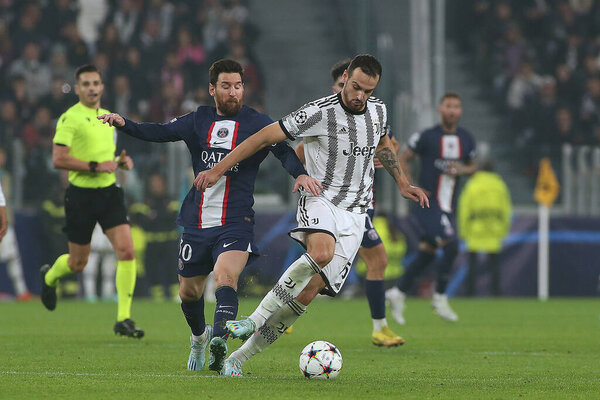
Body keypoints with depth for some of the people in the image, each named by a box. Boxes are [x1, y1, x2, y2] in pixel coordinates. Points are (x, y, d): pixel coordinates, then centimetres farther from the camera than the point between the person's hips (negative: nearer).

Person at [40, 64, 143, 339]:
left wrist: (120, 161, 6)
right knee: (78, 264, 6)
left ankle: (123, 319, -8)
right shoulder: (70, 118, -10)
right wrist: (95, 166, -22)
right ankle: (49, 276, 43)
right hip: (81, 195, -5)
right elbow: (59, 159, -18)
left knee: (126, 251, -12)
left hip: (109, 192, 5)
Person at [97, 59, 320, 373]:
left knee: (225, 276, -29)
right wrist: (124, 124, -10)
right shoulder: (199, 120, 11)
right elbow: (161, 132, 6)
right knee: (189, 291, 14)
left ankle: (219, 342, -42)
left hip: (236, 223, -4)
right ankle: (199, 336, 44)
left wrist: (300, 173, -32)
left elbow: (282, 150, -12)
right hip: (197, 222, 4)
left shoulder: (257, 123, 1)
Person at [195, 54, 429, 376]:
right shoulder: (320, 113, -13)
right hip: (319, 201, -5)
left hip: (354, 215, 5)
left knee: (307, 293, -9)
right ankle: (257, 317, -30)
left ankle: (239, 357, -3)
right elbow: (266, 136, -11)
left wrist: (403, 184, 31)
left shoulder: (378, 111, 7)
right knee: (321, 252, -39)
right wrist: (218, 169, -13)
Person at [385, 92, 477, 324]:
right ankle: (439, 298, -4)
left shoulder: (466, 139, 7)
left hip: (448, 207, 6)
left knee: (427, 254, 9)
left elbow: (472, 166, 21)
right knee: (451, 246, -19)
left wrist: (462, 170, -3)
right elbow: (402, 159, 0)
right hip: (428, 206, -6)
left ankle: (398, 293, 25)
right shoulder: (427, 137, -9)